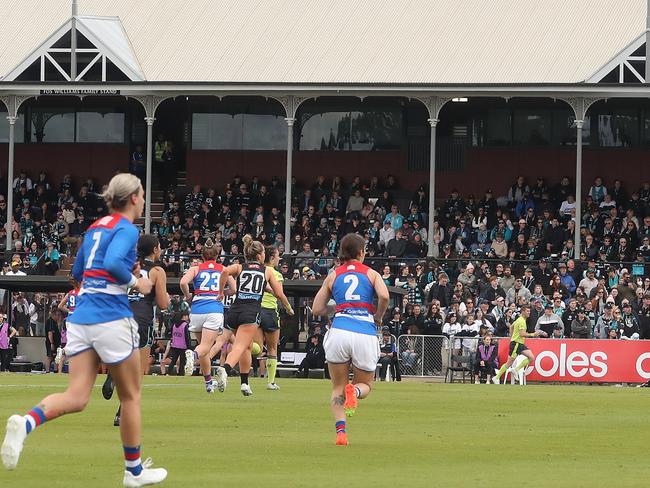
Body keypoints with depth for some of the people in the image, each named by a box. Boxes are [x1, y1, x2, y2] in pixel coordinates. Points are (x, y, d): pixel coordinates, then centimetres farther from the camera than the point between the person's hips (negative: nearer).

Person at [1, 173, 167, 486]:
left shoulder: (95, 228, 17)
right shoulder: (126, 229, -8)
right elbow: (113, 263, -26)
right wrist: (135, 282, -9)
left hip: (82, 316, 7)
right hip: (111, 317, -7)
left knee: (76, 398, -2)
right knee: (130, 396, 10)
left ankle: (26, 423, -30)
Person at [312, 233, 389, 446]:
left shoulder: (333, 276, 16)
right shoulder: (371, 274, 11)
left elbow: (317, 309, 13)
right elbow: (384, 296, -8)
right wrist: (378, 317, 10)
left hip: (339, 331, 1)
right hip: (366, 332, -1)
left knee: (338, 387, 14)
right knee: (365, 385, 18)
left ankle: (340, 430, -8)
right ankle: (355, 391, -20)